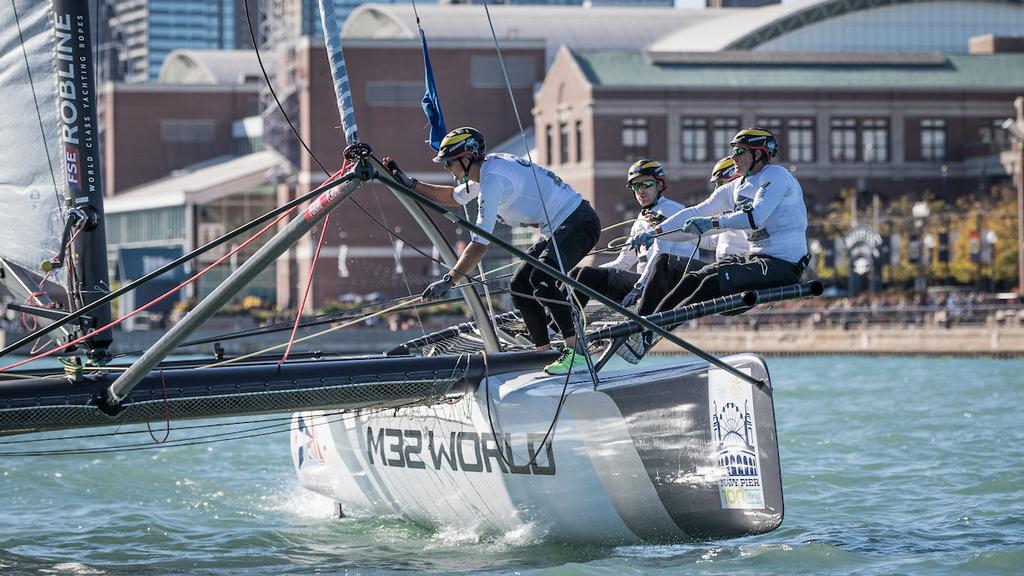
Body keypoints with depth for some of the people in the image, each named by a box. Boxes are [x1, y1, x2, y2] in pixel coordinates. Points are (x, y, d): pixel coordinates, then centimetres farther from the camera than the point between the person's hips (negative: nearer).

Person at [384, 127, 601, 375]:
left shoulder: (493, 179, -21)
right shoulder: (488, 167, 11)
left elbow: (480, 243, -27)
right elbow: (454, 197, 32)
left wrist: (449, 280, -29)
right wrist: (411, 184, 24)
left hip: (578, 223, -11)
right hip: (559, 228, 11)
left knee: (540, 279, -30)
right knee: (520, 286, 11)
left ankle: (575, 351, -33)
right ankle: (545, 353, 13)